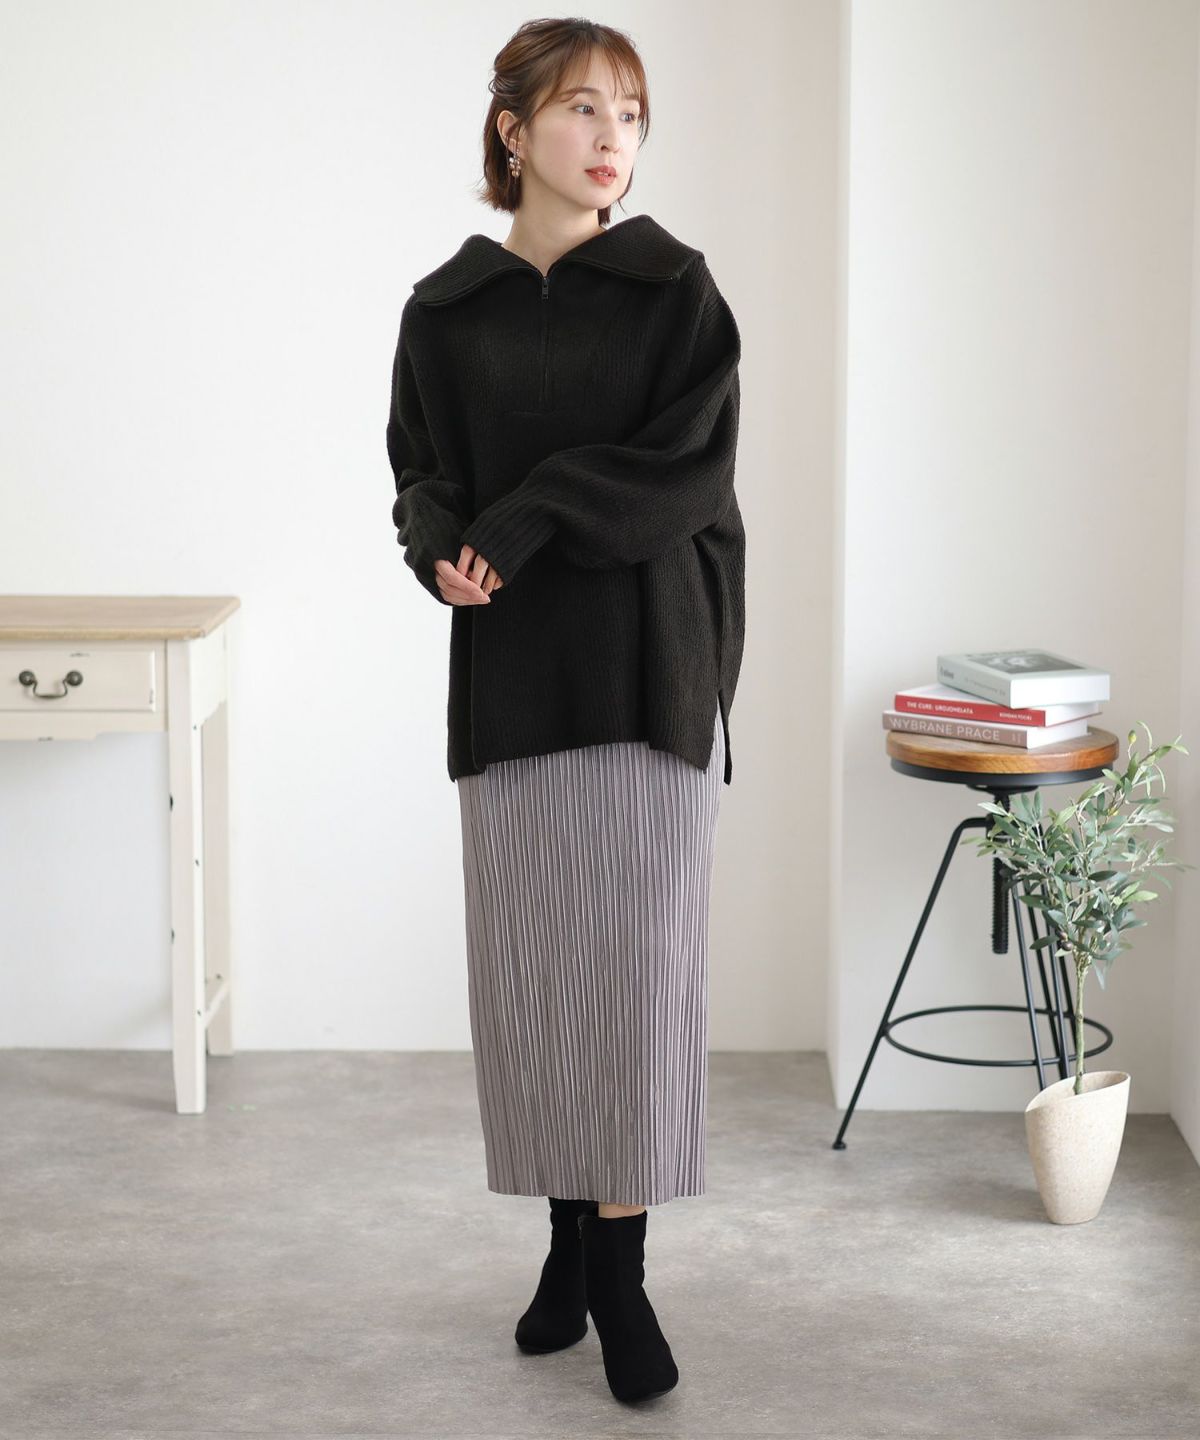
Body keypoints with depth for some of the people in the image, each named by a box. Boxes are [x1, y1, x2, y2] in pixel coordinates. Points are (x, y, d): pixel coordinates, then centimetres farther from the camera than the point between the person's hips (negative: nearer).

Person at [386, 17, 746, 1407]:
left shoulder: (677, 288, 1)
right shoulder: (446, 309, 8)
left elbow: (688, 466, -9)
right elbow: (421, 474, 8)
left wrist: (522, 524, -15)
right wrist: (443, 547, -14)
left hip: (649, 665, -2)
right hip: (510, 677, 2)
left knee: (637, 962, -4)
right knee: (531, 964, 6)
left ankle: (620, 1272, 3)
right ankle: (570, 1243, 20)